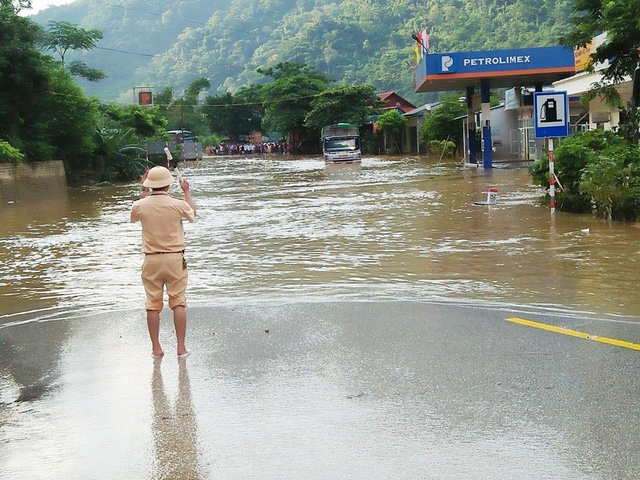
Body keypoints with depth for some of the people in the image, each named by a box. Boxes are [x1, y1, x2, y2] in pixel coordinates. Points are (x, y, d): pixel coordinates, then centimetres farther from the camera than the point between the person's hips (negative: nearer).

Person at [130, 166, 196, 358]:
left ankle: (156, 348, 12)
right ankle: (181, 348, 5)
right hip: (175, 258, -1)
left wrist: (144, 192, 25)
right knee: (178, 303, 4)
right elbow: (192, 213, 14)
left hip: (151, 260, 1)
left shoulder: (140, 205, -6)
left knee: (153, 305, 8)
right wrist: (186, 191, 27)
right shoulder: (178, 204, -10)